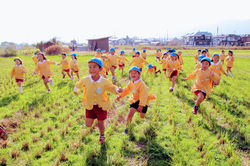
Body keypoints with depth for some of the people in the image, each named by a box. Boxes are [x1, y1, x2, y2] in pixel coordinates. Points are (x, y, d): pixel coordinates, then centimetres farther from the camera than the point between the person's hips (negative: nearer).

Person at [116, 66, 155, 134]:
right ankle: (127, 127, 5)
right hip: (135, 100, 4)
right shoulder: (130, 83, -6)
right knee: (130, 113, -11)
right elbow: (126, 90, 8)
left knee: (142, 116, 9)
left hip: (143, 101, -4)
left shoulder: (141, 84, -28)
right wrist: (120, 96, -1)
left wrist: (141, 105, -29)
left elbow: (143, 95, -28)